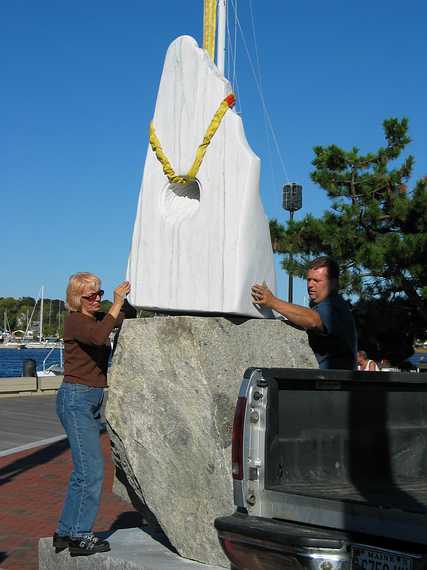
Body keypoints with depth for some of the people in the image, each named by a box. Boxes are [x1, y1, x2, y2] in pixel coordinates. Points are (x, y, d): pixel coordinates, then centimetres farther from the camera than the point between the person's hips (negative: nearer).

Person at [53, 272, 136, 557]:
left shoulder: (99, 317, 10)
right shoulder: (74, 321, -13)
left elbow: (130, 316, 14)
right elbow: (99, 336, -33)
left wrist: (127, 297, -4)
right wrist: (117, 302, -27)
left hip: (93, 400, 9)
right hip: (76, 398, -9)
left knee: (84, 470, 11)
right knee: (93, 469, -10)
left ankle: (66, 532, 21)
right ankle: (80, 536, 0)